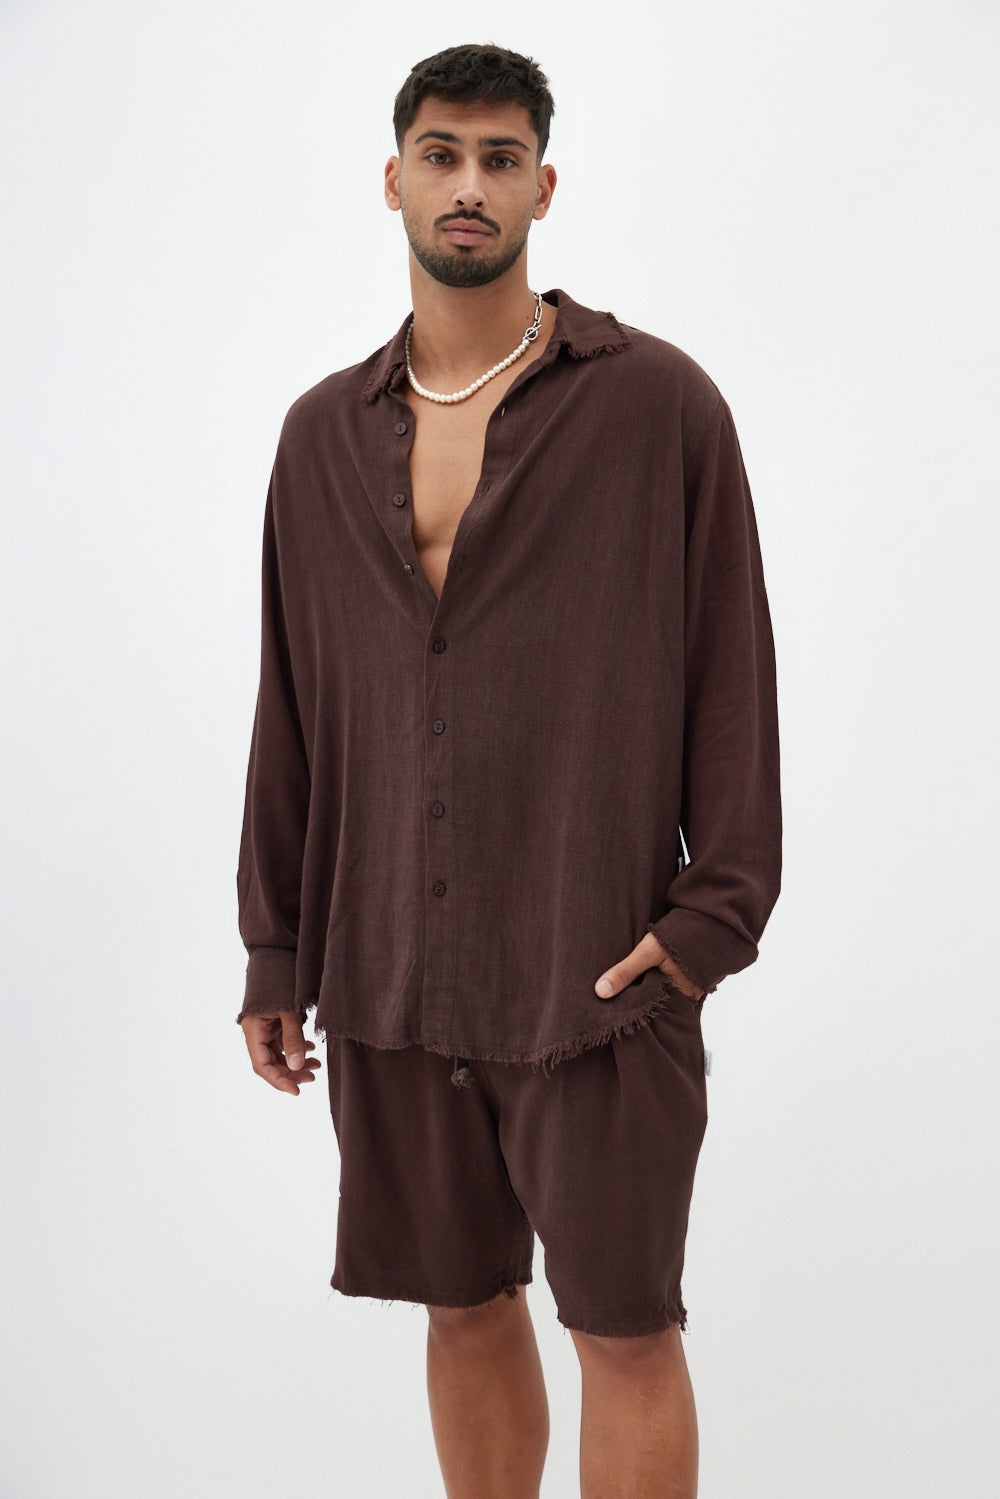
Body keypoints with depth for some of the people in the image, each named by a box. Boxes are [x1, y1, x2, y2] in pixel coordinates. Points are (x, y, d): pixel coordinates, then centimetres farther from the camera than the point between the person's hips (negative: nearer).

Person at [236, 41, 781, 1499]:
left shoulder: (660, 406, -2)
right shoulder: (326, 433, 9)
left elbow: (733, 671, -2)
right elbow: (292, 705, 11)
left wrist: (716, 913, -8)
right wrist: (277, 949, 10)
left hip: (596, 974, -4)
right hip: (389, 979, 4)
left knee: (625, 1326, 5)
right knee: (464, 1305, 15)